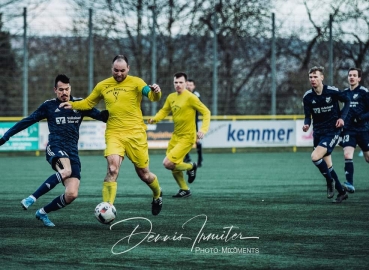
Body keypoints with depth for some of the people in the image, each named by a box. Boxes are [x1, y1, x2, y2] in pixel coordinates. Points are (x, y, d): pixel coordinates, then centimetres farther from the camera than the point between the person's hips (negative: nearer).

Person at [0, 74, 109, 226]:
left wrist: (105, 115, -15)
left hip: (72, 153, 3)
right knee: (66, 171, -38)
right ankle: (32, 199, -32)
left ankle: (43, 212, 13)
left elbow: (102, 116, 11)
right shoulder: (49, 106, 8)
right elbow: (27, 121, 12)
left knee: (71, 194, -12)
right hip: (55, 148, -3)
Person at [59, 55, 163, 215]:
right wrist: (72, 105, 4)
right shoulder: (103, 86, 9)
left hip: (135, 134, -2)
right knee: (112, 169, -20)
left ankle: (158, 195, 40)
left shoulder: (135, 82, -3)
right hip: (114, 134, 2)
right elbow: (88, 103, 22)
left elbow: (152, 96, -18)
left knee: (143, 173, 8)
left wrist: (156, 92, -42)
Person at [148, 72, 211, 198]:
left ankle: (191, 167, 10)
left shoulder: (190, 97, -14)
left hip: (187, 137, -7)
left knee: (167, 163, -16)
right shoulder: (171, 97, 6)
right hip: (175, 136, 7)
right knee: (174, 167, 11)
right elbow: (164, 111, 17)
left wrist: (203, 129, -24)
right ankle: (184, 190, 31)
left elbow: (206, 112, -12)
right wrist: (154, 119, -4)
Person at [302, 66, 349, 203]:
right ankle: (341, 192, 23)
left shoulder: (332, 91, -13)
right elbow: (308, 116, 1)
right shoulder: (307, 96, -3)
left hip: (332, 131, -5)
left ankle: (330, 181, 2)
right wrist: (306, 125, -22)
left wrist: (342, 117, -10)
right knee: (327, 165, 8)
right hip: (318, 132, 5)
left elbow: (347, 101, 3)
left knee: (315, 157, -22)